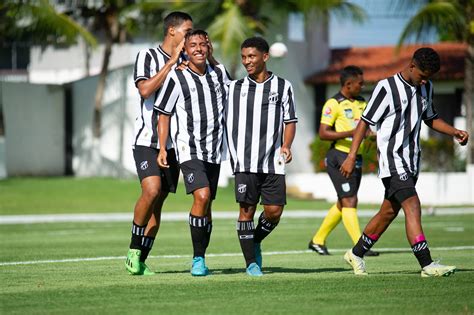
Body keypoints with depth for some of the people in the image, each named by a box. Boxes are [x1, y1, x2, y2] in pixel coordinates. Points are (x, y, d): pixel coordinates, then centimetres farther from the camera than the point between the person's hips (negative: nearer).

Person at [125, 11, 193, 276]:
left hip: (173, 143, 5)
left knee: (158, 203, 3)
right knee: (152, 191, -23)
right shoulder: (148, 56, -3)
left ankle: (139, 262, 9)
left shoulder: (187, 61, 12)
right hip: (147, 140, -5)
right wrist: (172, 62, -16)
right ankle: (134, 250, -7)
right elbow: (145, 90, -18)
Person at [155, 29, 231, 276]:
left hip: (214, 150, 5)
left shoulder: (219, 73, 8)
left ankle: (200, 260, 16)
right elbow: (164, 114, -2)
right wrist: (162, 149, -5)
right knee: (202, 196, -21)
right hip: (188, 148, -5)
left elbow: (232, 96, 32)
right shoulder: (176, 77, -5)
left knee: (206, 205, 7)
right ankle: (198, 259, -13)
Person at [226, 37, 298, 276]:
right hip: (245, 160, 0)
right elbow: (229, 122, 13)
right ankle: (251, 262, 2)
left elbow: (290, 121, 9)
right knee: (246, 209, -5)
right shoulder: (235, 87, 10)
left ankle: (255, 242, 24)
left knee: (274, 211, -4)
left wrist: (286, 145, -6)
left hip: (273, 160, 0)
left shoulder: (282, 86, 7)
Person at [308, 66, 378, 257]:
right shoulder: (333, 104, -10)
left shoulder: (362, 103, 15)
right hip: (339, 157, -8)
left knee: (343, 204, 12)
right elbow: (323, 133, -15)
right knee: (350, 201, -11)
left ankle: (318, 241, 24)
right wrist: (350, 133, -23)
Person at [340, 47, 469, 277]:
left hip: (411, 161, 8)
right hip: (392, 160, -8)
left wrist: (454, 132, 9)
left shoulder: (426, 87, 12)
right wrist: (351, 157, -12)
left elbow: (430, 119, 26)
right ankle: (427, 265, -26)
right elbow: (365, 122, -8)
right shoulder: (387, 87, -10)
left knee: (389, 212, 13)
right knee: (412, 206, -20)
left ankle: (356, 254, 30)